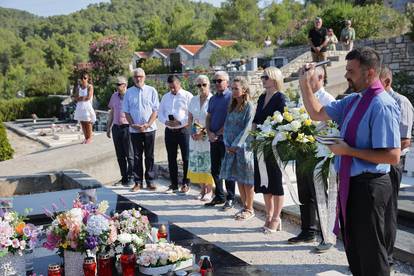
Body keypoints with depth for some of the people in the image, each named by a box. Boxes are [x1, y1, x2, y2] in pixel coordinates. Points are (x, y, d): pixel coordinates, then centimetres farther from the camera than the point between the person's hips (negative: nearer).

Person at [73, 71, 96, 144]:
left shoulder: (90, 86, -5)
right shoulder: (78, 87, 10)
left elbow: (88, 97, -15)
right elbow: (76, 98, 2)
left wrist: (80, 98, -6)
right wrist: (83, 98, -13)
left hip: (87, 107, -5)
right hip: (80, 107, 5)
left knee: (88, 123, -1)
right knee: (82, 123, 7)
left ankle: (89, 138, 8)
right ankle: (86, 138, 16)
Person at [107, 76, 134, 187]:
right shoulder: (114, 96, 11)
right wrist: (108, 128, 16)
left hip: (127, 128, -6)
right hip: (116, 127, 6)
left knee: (129, 155, 0)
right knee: (120, 155, 10)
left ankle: (131, 177, 9)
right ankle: (124, 177, 19)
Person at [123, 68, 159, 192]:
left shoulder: (151, 91, 2)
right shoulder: (129, 92, 5)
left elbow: (155, 110, -1)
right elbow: (126, 111, 7)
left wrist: (148, 124, -12)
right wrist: (133, 124, -8)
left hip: (149, 129, -1)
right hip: (134, 129, 1)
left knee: (149, 156, 5)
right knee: (137, 156, 5)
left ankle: (150, 181, 12)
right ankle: (138, 182, 12)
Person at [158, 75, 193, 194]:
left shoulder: (187, 96, -2)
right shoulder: (165, 97, 14)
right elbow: (160, 113, 14)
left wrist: (180, 122, -18)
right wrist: (166, 121, -6)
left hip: (183, 130, -5)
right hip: (169, 131, 5)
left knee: (186, 158, 0)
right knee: (171, 159, 9)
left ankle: (186, 184, 10)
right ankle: (174, 184, 18)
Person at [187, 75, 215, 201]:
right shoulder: (194, 100, 11)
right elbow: (190, 118, 15)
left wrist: (203, 132, -15)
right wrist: (192, 132, 0)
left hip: (208, 136, -5)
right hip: (195, 137, 5)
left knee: (208, 164, -5)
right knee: (196, 163, 7)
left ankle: (209, 191, 6)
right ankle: (203, 189, 19)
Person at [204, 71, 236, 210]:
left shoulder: (231, 97, -7)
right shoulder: (213, 98, 16)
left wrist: (218, 133, -12)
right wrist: (209, 133, 0)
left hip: (226, 138, -7)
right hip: (214, 139, 7)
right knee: (215, 169, 11)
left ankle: (230, 199, 6)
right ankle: (219, 196, 22)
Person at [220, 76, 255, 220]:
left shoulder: (249, 107, -9)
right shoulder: (232, 107, 13)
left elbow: (247, 128, -14)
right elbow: (227, 125, 11)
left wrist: (236, 145, -15)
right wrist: (227, 143, -1)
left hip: (243, 147, -7)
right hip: (231, 147, 7)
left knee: (247, 180, 1)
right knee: (238, 178, 12)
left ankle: (250, 209, 11)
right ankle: (244, 207, 22)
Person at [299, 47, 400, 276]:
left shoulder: (382, 105, -20)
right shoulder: (352, 101, 6)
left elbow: (393, 156, -25)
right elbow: (317, 113, 15)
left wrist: (348, 151, -21)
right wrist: (304, 83, 6)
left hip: (368, 186, -9)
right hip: (349, 183, 9)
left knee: (371, 253, 7)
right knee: (353, 249, 22)